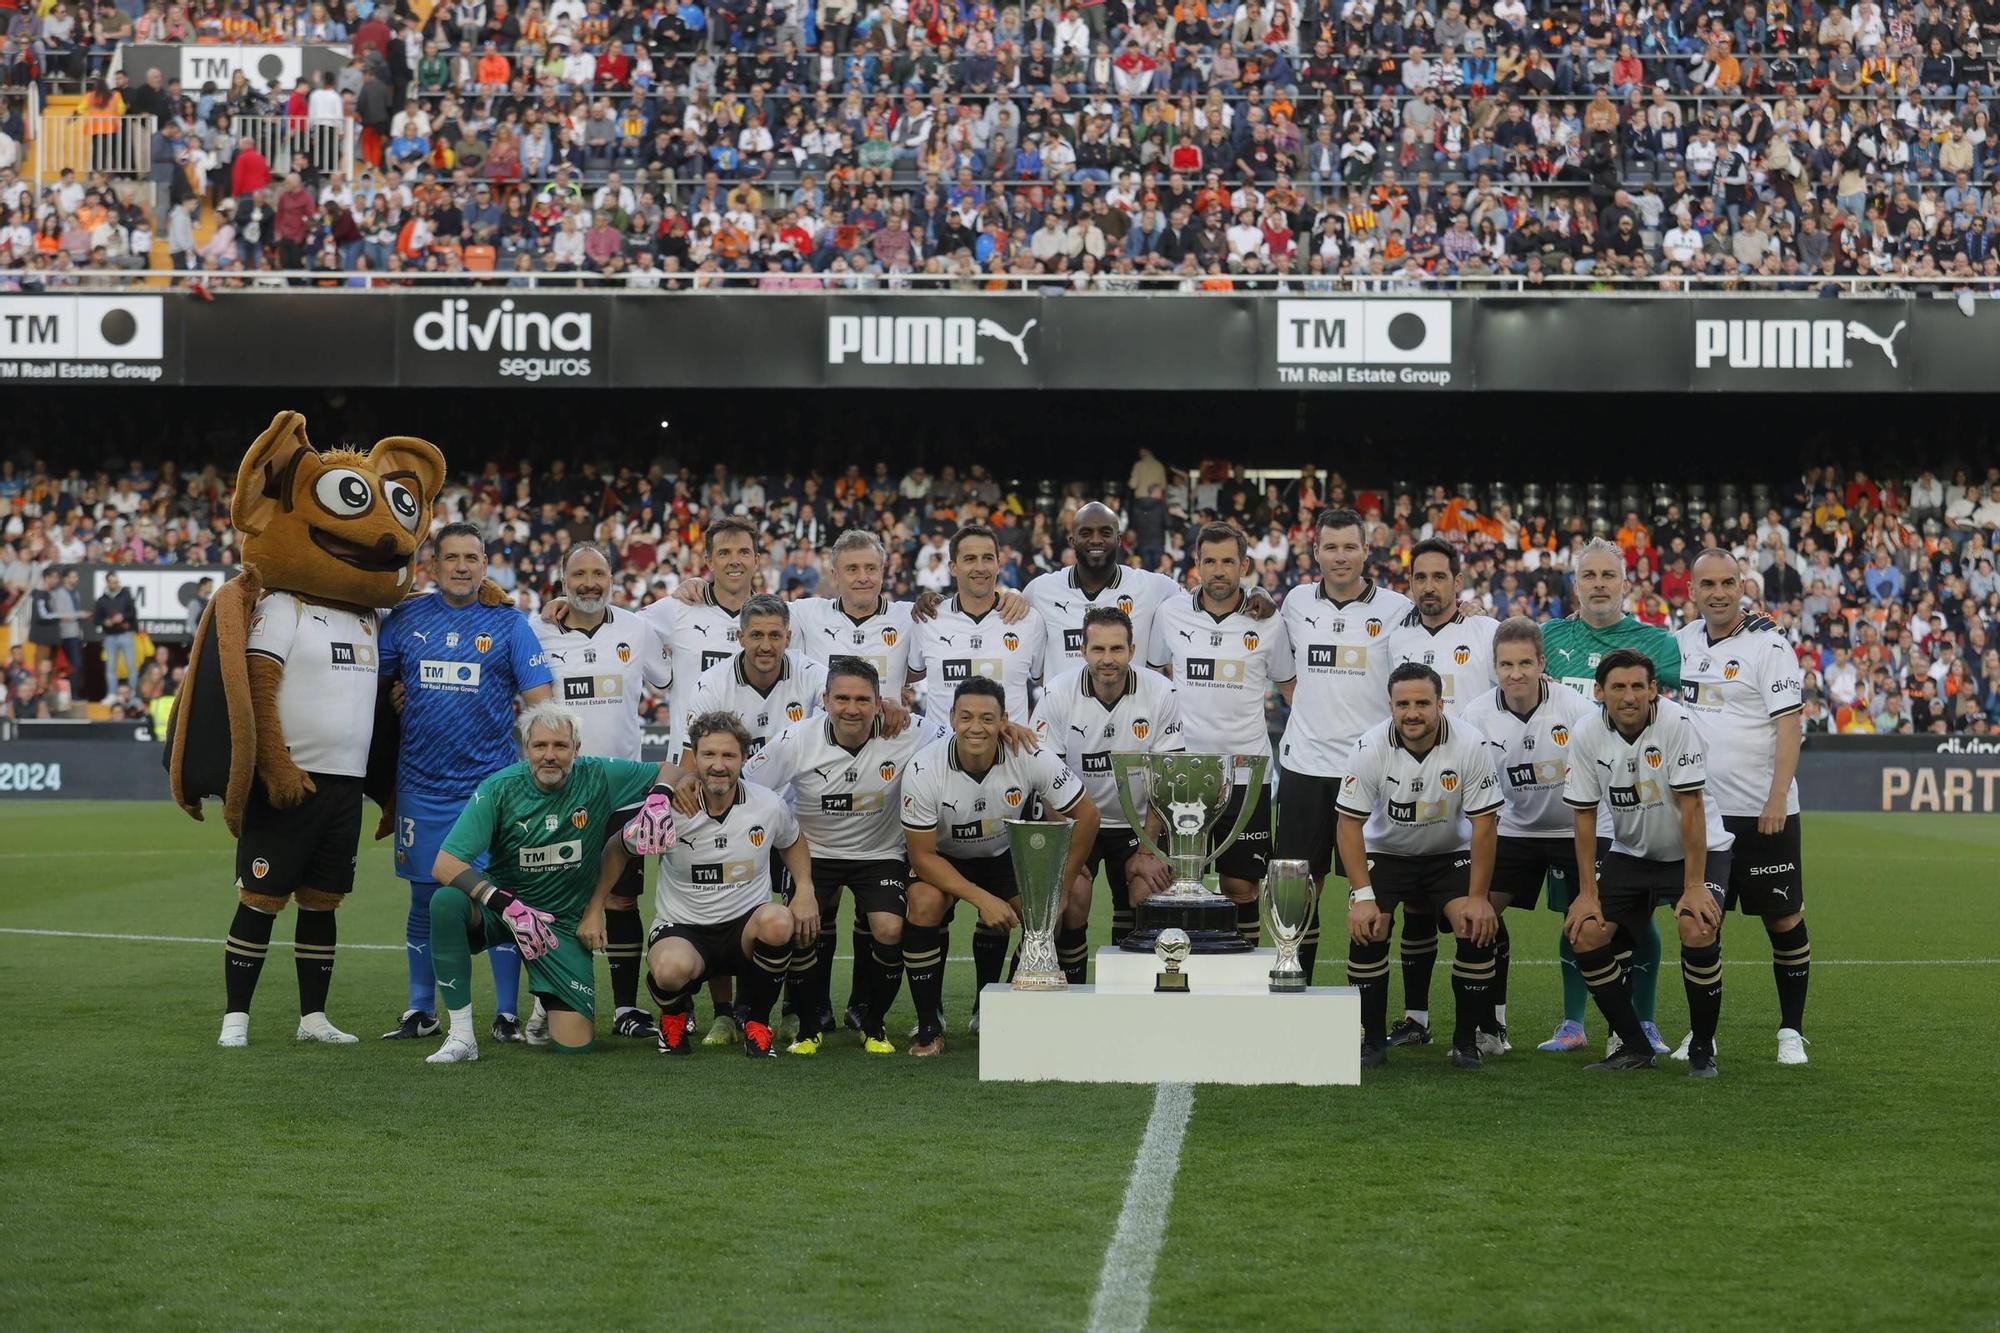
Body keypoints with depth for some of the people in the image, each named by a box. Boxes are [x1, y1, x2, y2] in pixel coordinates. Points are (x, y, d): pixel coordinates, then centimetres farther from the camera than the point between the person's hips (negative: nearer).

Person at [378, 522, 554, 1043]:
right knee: (425, 900, 8)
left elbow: (540, 702, -1)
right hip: (421, 786, 2)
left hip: (491, 784, -2)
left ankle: (507, 1014, 5)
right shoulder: (405, 620, 6)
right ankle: (420, 1011, 19)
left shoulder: (508, 622, 1)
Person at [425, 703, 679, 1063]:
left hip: (565, 922, 1)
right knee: (446, 900, -36)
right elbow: (444, 864, -23)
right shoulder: (499, 789, -16)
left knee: (575, 1043, -10)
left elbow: (667, 772, 5)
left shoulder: (597, 777, -11)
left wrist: (658, 798, -20)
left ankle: (548, 1003, 30)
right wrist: (506, 905, -35)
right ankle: (461, 1036, -26)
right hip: (499, 903, -1)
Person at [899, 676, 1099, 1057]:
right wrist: (982, 899, -30)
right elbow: (923, 856, -21)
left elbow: (1086, 815, -14)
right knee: (924, 904, -31)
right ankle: (929, 1026, -15)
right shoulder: (923, 772, -27)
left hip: (1008, 854, 2)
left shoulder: (1032, 759, -25)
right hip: (943, 860, -2)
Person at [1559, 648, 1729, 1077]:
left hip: (1697, 850, -4)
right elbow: (1585, 816, -4)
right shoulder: (1586, 738, -12)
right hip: (1629, 853, 4)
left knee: (1699, 932, -27)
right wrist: (1587, 892, -8)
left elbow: (1691, 808, -23)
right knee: (1585, 935, -11)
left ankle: (1702, 1048, -5)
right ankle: (1635, 1046, 5)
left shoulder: (1676, 725, -24)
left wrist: (1694, 886, -24)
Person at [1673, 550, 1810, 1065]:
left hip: (1763, 812, -5)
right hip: (1702, 809, 5)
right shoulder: (1684, 642, 9)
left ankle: (1792, 1031, 12)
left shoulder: (1769, 646, -9)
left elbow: (1789, 727, -13)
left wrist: (1777, 798, -20)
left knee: (1783, 919, 2)